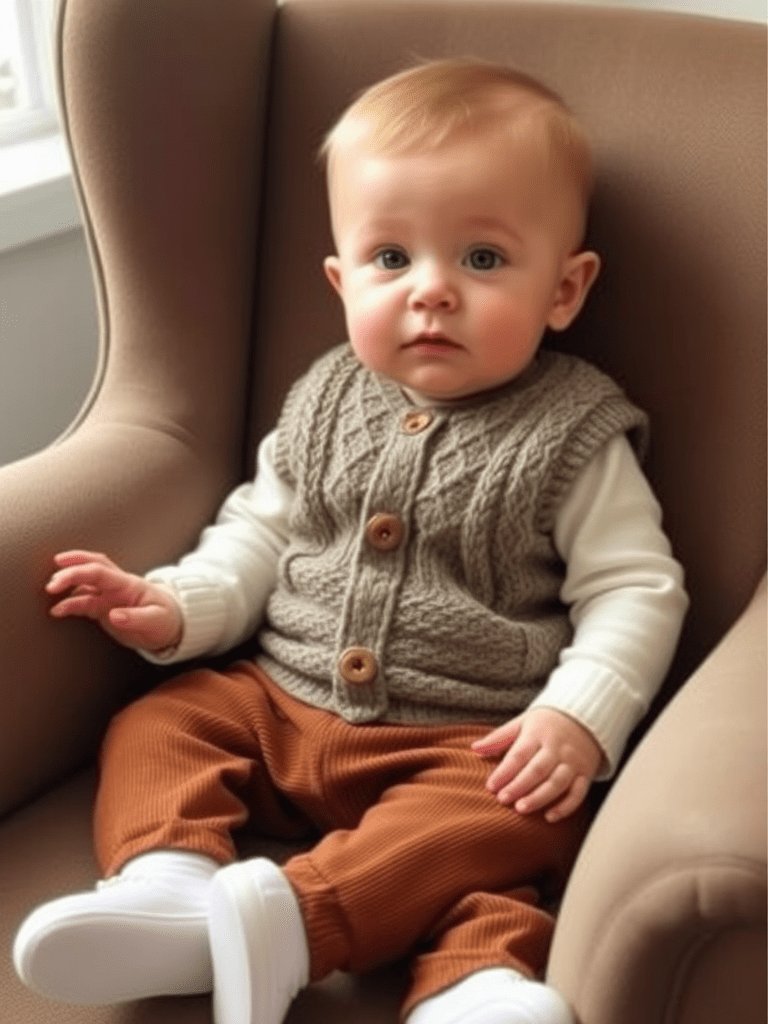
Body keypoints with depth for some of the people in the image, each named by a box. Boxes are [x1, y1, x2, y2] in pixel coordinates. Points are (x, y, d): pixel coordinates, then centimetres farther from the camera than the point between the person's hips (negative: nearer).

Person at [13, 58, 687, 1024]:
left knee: (505, 826, -32)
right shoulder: (326, 403, 6)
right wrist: (178, 605, -4)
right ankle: (168, 880, -29)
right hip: (279, 705, 5)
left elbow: (635, 590, -6)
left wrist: (579, 714, -21)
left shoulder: (573, 437, -7)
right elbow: (259, 530, 14)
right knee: (154, 725, -10)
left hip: (467, 744, -5)